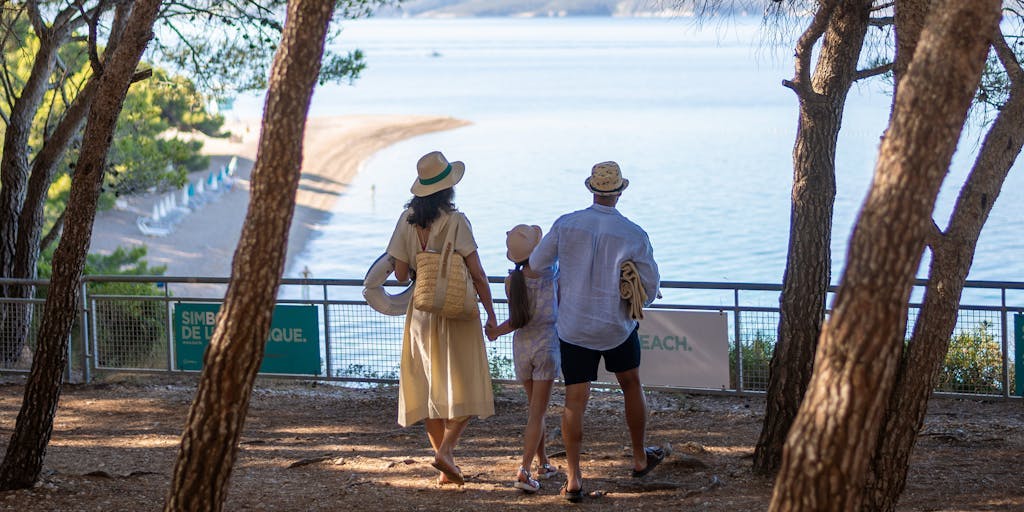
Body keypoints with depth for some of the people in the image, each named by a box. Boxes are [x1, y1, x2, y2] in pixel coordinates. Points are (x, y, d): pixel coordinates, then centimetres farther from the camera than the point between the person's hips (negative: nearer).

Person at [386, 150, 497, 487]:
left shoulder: (407, 220, -1)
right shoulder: (455, 221, -13)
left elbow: (400, 274, 0)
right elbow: (477, 274, -12)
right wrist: (491, 315, -3)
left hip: (421, 312, 4)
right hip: (456, 313, -4)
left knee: (428, 388, 11)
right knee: (464, 388, 3)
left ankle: (446, 468, 13)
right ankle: (445, 450, -15)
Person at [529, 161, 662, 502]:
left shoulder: (566, 224, -7)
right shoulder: (634, 236, -10)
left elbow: (536, 263, 3)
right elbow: (651, 286, -3)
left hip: (573, 329, 0)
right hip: (617, 327, 0)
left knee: (575, 401, 1)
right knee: (631, 387, 22)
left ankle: (573, 478, -4)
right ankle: (640, 459, 36)